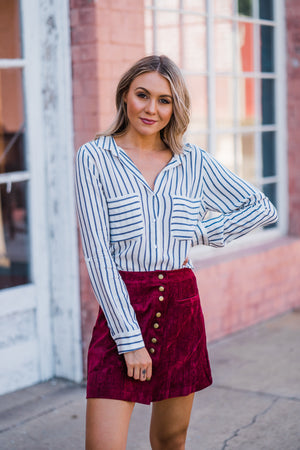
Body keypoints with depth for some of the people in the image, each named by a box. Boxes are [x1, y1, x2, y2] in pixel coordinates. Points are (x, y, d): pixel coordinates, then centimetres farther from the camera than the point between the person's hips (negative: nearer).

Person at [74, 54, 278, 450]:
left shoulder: (193, 161, 6)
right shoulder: (94, 158, -4)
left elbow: (263, 208, 13)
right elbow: (97, 253, -9)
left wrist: (199, 234, 2)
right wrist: (130, 339, -13)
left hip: (181, 305, 3)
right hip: (121, 306, -3)